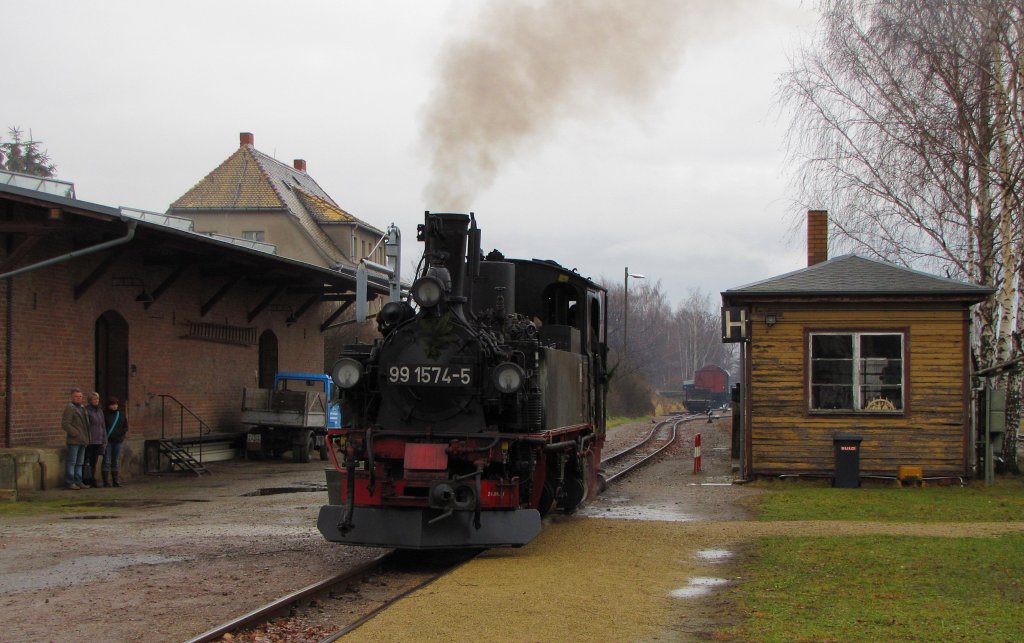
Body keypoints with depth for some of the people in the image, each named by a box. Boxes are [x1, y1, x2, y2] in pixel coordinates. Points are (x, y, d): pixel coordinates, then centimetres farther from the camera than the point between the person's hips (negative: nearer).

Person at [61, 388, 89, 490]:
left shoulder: (81, 408, 19)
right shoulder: (70, 408, -7)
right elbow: (65, 424, -16)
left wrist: (86, 438, 14)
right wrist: (76, 434, -18)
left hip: (82, 441, 8)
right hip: (74, 440, -8)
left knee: (79, 463, 11)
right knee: (72, 462, -6)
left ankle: (78, 481, 15)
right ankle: (70, 482, -4)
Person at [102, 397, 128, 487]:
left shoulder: (121, 415, 12)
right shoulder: (104, 414, -1)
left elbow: (125, 427, 15)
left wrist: (121, 433, -2)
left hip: (118, 441, 4)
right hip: (107, 441, -4)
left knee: (116, 462, 7)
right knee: (107, 461, -5)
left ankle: (116, 481, 10)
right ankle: (106, 481, -2)